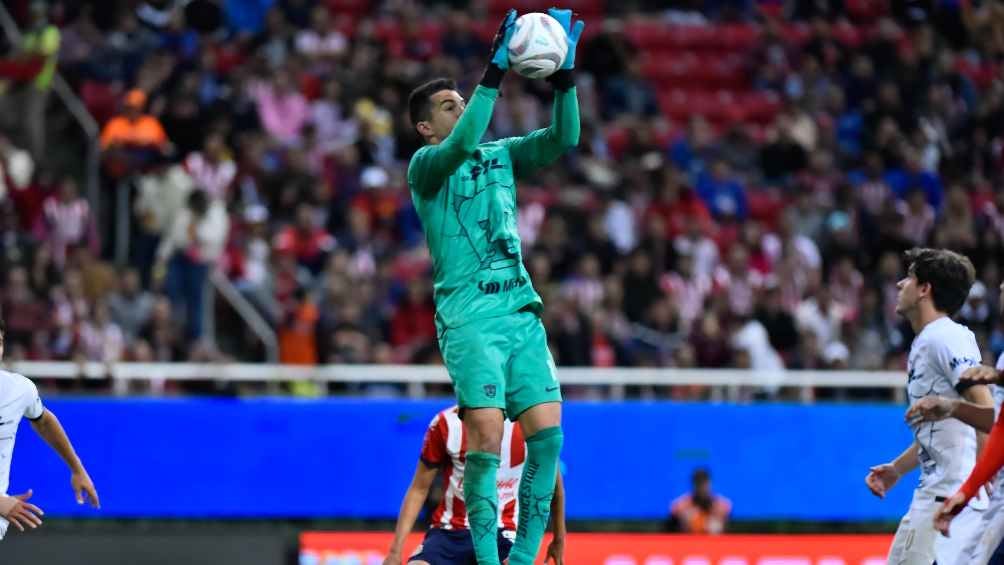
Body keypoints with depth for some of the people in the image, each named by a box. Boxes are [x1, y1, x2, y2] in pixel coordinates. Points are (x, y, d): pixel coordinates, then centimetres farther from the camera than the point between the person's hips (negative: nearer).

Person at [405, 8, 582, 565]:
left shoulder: (501, 155, 19)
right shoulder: (425, 165, 2)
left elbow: (562, 139, 6)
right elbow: (463, 144, -19)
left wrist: (564, 75, -7)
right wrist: (495, 70, -23)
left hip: (521, 310, 5)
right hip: (469, 315, -5)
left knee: (547, 433, -6)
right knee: (487, 438, -16)